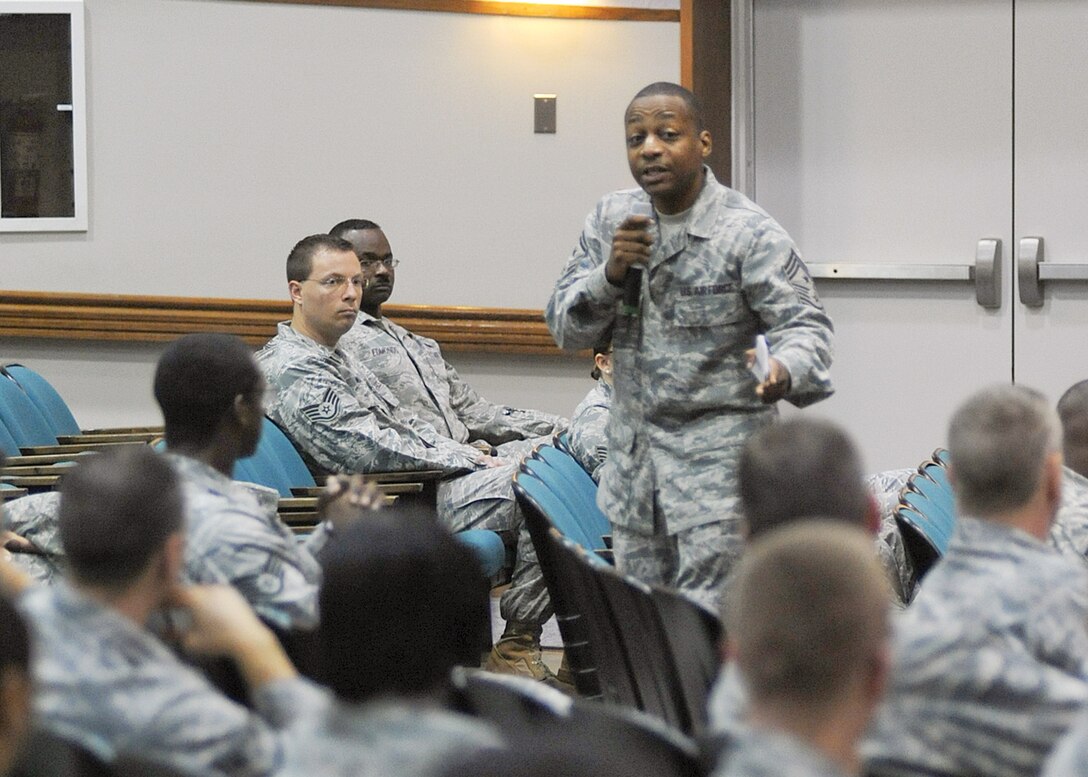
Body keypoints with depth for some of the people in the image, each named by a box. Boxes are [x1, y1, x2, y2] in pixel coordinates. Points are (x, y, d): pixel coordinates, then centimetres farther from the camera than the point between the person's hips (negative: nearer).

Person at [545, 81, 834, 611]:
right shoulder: (612, 219, 6)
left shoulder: (749, 233, -11)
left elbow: (805, 325, -14)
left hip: (719, 452, -6)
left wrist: (785, 371, -38)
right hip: (633, 452, 6)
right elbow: (565, 328, 6)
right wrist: (610, 273, -14)